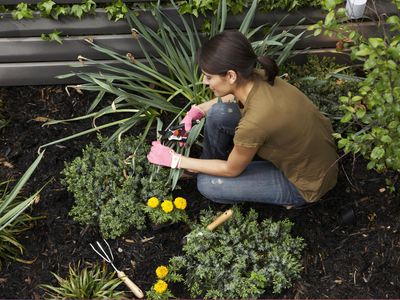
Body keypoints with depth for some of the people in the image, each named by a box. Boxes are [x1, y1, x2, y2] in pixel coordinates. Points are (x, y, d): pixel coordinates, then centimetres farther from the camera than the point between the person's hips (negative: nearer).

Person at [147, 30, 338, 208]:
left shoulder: (254, 122, -38)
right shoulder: (256, 77, -17)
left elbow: (231, 170, -17)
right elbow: (234, 96, 11)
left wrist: (176, 160, -9)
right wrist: (198, 110, -3)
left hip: (307, 180, -7)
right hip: (297, 144, 7)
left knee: (208, 184, -7)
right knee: (219, 112, -8)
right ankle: (209, 163, 22)